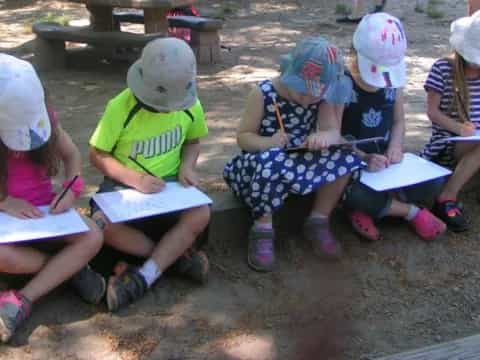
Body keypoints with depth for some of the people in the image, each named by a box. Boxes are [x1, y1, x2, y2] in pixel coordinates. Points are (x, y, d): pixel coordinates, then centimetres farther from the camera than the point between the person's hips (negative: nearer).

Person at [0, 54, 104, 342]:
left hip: (45, 208, 3)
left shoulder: (43, 117, -8)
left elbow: (72, 155, 4)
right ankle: (70, 267, -11)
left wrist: (72, 189, -15)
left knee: (93, 238, -23)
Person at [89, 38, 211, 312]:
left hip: (169, 183, 2)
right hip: (125, 183, -2)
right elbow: (98, 155, -10)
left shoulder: (191, 105, -7)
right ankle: (176, 256, -16)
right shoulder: (121, 107, -18)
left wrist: (187, 166, -11)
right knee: (104, 225, -33)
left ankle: (143, 278, -25)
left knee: (201, 215, -28)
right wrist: (136, 179, -24)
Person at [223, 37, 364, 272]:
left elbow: (334, 132, -10)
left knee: (345, 158, -21)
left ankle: (318, 222, -3)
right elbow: (243, 136, -12)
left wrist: (325, 136, -36)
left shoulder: (321, 98, -3)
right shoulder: (263, 94, -15)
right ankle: (263, 229, -20)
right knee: (273, 161, -41)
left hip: (303, 161, 4)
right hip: (263, 162, -4)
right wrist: (269, 142, -33)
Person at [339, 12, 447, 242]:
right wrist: (364, 158, -35)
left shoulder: (393, 82, 2)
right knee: (355, 194, -38)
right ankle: (412, 212, -9)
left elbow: (398, 121, 11)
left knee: (432, 184, -17)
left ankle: (367, 208, -6)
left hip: (384, 159, 5)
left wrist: (395, 147, -12)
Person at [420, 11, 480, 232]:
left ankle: (447, 197, -26)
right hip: (447, 142, -5)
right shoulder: (443, 69, -8)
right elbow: (432, 111, -9)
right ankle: (448, 198, -30)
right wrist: (459, 128, -26)